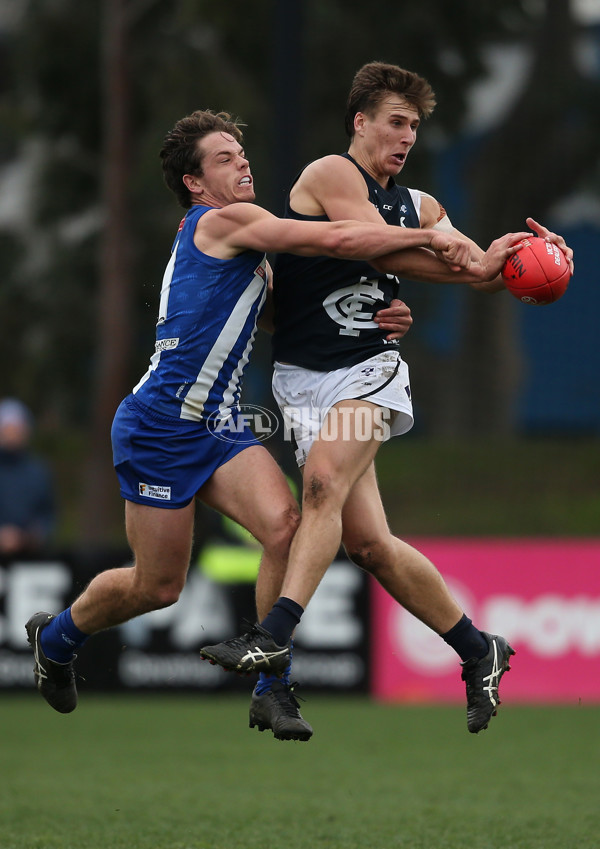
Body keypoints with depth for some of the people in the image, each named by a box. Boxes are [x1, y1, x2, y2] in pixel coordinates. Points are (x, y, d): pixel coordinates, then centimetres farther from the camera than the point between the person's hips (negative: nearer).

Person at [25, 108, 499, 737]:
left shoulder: (245, 251, 18)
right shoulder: (220, 221, -11)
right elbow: (336, 239, -19)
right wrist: (429, 238, -17)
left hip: (218, 426, 8)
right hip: (159, 426, -8)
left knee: (283, 525, -17)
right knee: (158, 586, 3)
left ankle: (271, 686, -9)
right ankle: (56, 635, 33)